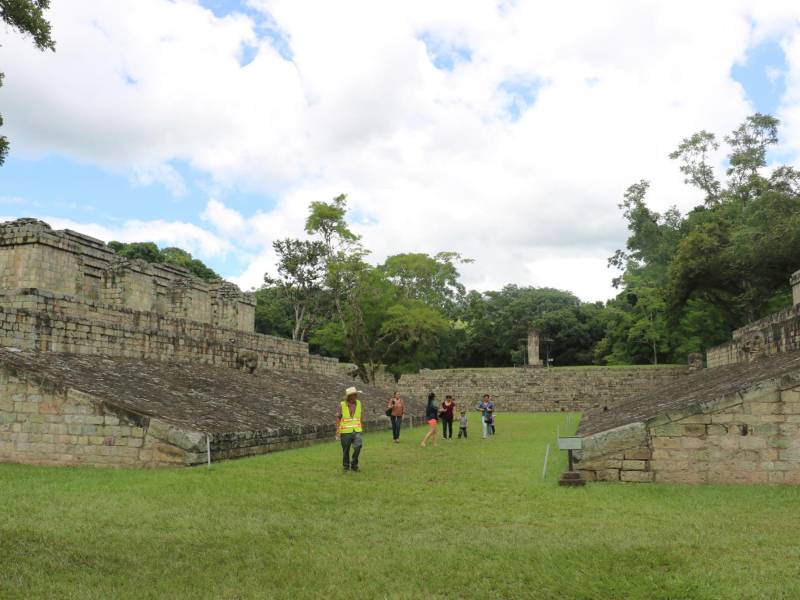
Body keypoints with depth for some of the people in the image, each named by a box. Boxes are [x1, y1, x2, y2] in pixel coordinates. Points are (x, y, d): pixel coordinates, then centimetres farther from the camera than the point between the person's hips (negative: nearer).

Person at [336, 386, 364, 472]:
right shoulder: (342, 405, -7)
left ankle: (354, 465, 1)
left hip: (356, 431, 2)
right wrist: (337, 432, -9)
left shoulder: (358, 403, 3)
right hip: (345, 432, -2)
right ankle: (346, 467, 25)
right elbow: (338, 418, -4)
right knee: (346, 450, 6)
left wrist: (361, 427, 17)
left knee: (358, 446, -17)